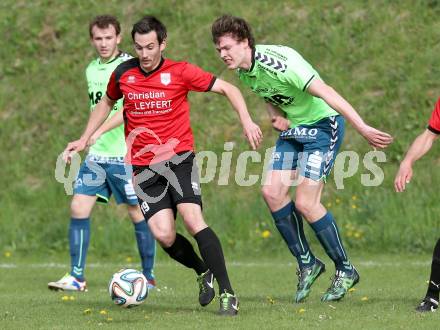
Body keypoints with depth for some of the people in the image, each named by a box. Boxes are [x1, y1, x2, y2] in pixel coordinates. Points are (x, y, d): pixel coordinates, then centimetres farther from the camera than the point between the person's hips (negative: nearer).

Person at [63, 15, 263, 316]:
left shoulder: (181, 71, -5)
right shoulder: (123, 74, 4)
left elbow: (227, 88, -1)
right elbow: (107, 103, 25)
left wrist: (247, 121, -14)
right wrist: (85, 139, 21)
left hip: (179, 156, -3)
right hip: (144, 167, 3)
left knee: (193, 220, -22)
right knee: (164, 235, -13)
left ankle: (227, 293, -16)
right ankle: (203, 272, 17)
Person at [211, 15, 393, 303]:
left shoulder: (278, 62, -29)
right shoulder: (243, 70, -1)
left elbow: (326, 93, -31)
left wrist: (363, 128, -35)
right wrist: (276, 113, -4)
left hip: (322, 125, -8)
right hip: (292, 128, 8)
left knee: (305, 203, -14)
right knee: (272, 191, -4)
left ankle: (346, 270, 3)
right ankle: (307, 263, 10)